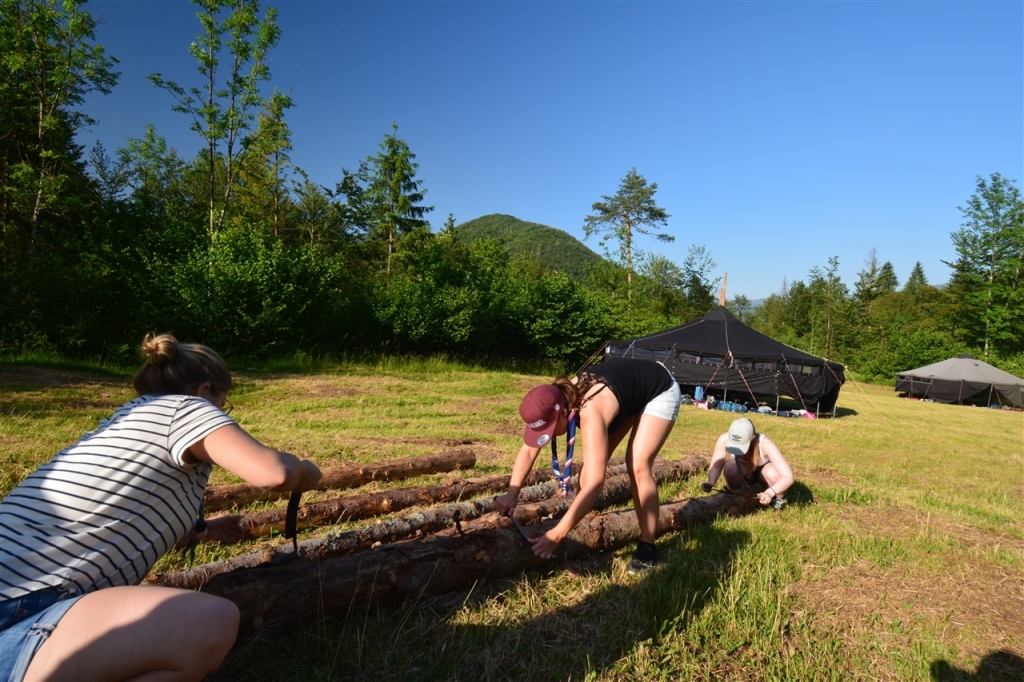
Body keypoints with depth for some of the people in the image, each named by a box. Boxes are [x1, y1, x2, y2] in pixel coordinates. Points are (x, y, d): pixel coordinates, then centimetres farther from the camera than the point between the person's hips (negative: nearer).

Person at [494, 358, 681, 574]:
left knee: (638, 467, -18)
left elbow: (595, 481, -48)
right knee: (594, 460, 0)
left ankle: (647, 547, -2)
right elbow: (528, 449, -13)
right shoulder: (557, 400, -22)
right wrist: (512, 493, -24)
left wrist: (557, 534, -48)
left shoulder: (590, 413, -43)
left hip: (660, 391, -7)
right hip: (629, 388, 7)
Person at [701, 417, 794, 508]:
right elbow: (716, 466, -27)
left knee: (774, 474, -37)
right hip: (744, 473, 1)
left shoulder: (765, 444, -37)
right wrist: (710, 482, -49)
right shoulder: (724, 439, -32)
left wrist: (770, 492, -56)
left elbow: (788, 477, -40)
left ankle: (779, 498, -2)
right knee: (730, 466, -34)